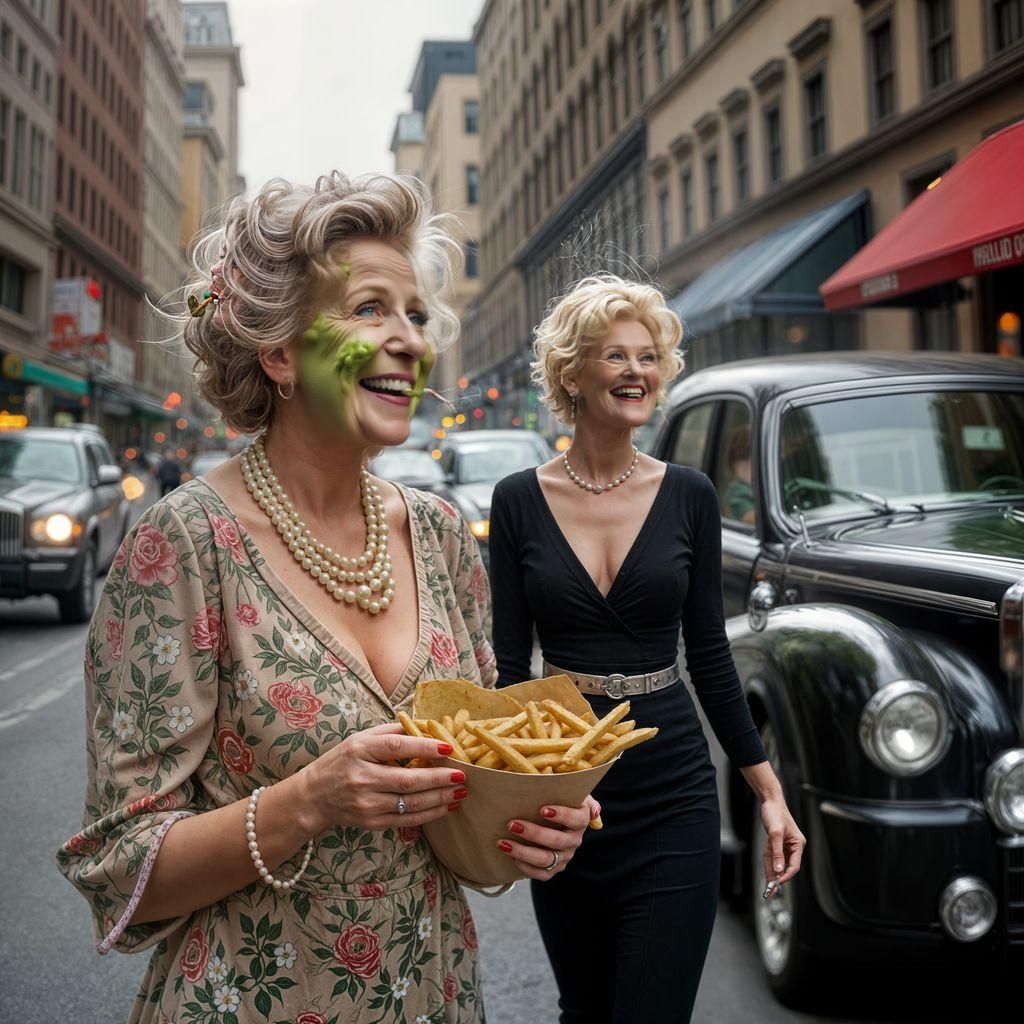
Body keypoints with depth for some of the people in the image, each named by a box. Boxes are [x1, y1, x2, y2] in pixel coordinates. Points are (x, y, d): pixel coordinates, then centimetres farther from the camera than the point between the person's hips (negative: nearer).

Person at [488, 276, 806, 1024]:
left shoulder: (690, 495, -1)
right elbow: (509, 661, 0)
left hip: (673, 798, 0)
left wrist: (769, 790, 3)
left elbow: (710, 654, 4)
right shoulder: (520, 500, -2)